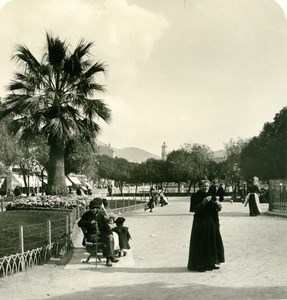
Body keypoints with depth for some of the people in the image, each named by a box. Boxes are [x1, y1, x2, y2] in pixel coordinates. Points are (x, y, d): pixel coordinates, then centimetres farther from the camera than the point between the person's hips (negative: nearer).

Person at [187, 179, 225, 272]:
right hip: (200, 223, -6)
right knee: (201, 243, -5)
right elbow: (194, 209, -15)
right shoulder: (195, 196, -6)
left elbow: (218, 209, 11)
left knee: (214, 242, 8)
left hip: (212, 223, 6)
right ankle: (199, 265, 3)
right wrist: (203, 202, -25)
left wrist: (218, 204, -12)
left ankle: (210, 263, 19)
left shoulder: (211, 195, 11)